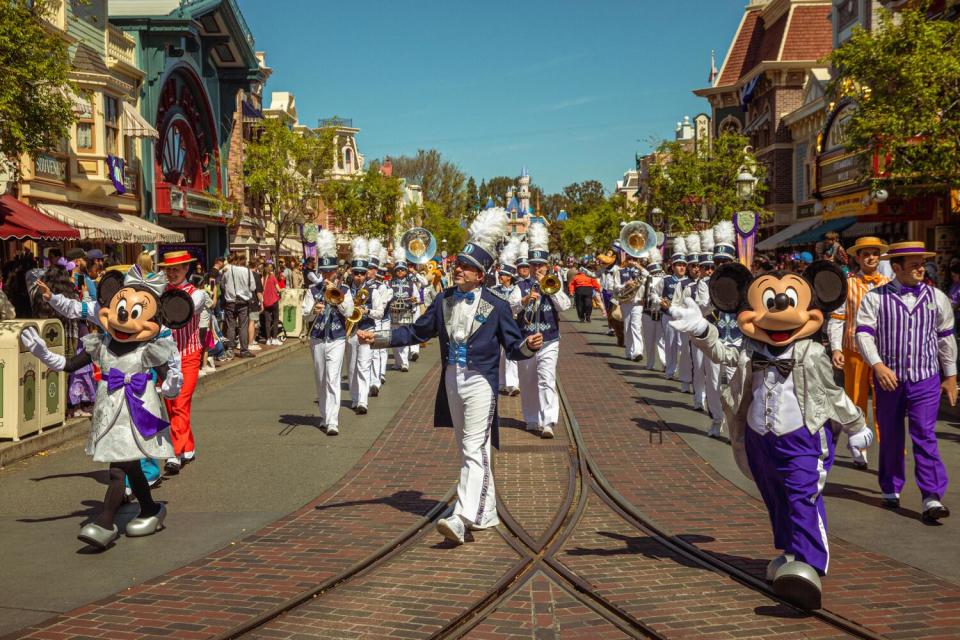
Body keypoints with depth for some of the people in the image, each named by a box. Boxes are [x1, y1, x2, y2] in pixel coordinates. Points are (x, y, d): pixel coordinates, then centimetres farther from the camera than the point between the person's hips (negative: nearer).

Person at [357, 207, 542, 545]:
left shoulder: (496, 307, -8)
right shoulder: (444, 301, 7)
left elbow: (513, 347, -6)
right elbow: (417, 331, 13)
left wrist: (528, 346, -29)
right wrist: (377, 338, 8)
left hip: (480, 383, -6)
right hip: (452, 381, 6)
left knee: (475, 452, -11)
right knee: (468, 451, 15)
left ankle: (461, 519, -20)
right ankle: (486, 513, 28)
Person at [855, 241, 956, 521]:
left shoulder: (937, 298, 6)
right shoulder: (875, 298, -3)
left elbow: (946, 338, 12)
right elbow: (864, 333, -9)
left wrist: (950, 376, 13)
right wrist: (877, 365, -22)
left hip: (926, 380, 0)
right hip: (888, 379, 0)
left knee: (925, 436, -8)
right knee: (890, 437, 10)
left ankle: (932, 499, -10)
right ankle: (891, 491, 25)